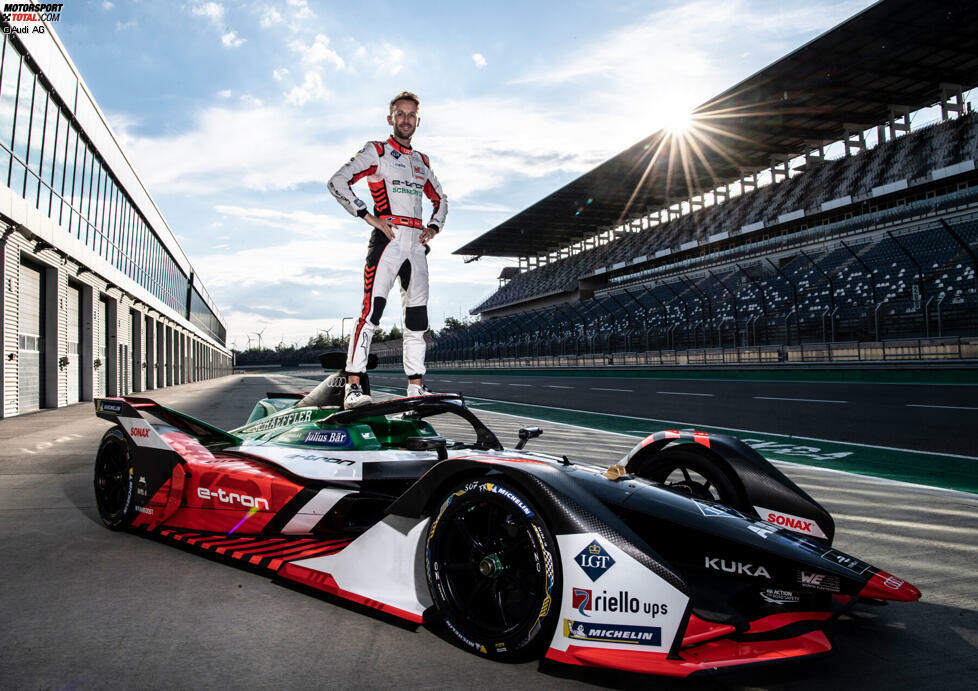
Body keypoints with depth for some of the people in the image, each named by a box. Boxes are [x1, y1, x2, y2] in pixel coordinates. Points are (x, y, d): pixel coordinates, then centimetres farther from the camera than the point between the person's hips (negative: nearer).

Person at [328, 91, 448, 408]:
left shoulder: (422, 161, 22)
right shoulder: (376, 151, 5)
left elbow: (440, 199, 33)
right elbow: (337, 182, -5)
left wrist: (434, 227, 13)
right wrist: (369, 216, -11)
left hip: (417, 244, 6)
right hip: (388, 237, -6)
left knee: (417, 318, 5)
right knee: (371, 310, -15)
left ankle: (416, 387, 11)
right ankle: (353, 386, -15)